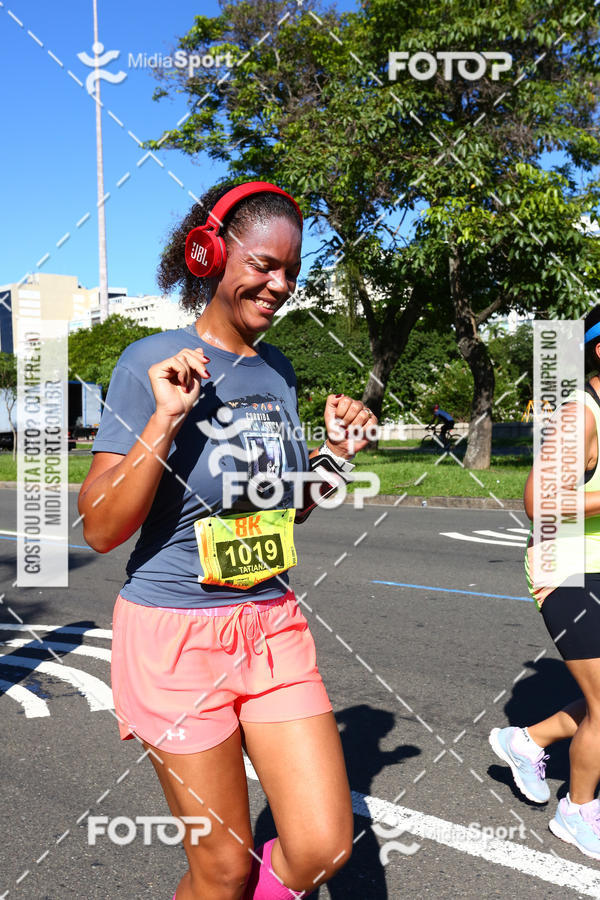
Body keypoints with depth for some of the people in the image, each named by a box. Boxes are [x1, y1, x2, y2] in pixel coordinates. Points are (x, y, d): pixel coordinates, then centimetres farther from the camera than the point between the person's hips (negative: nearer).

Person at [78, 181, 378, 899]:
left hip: (274, 626, 5)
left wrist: (334, 456, 0)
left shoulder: (278, 370, 7)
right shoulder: (151, 363, -11)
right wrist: (165, 418, -24)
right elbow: (102, 529, -14)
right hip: (175, 631, -5)